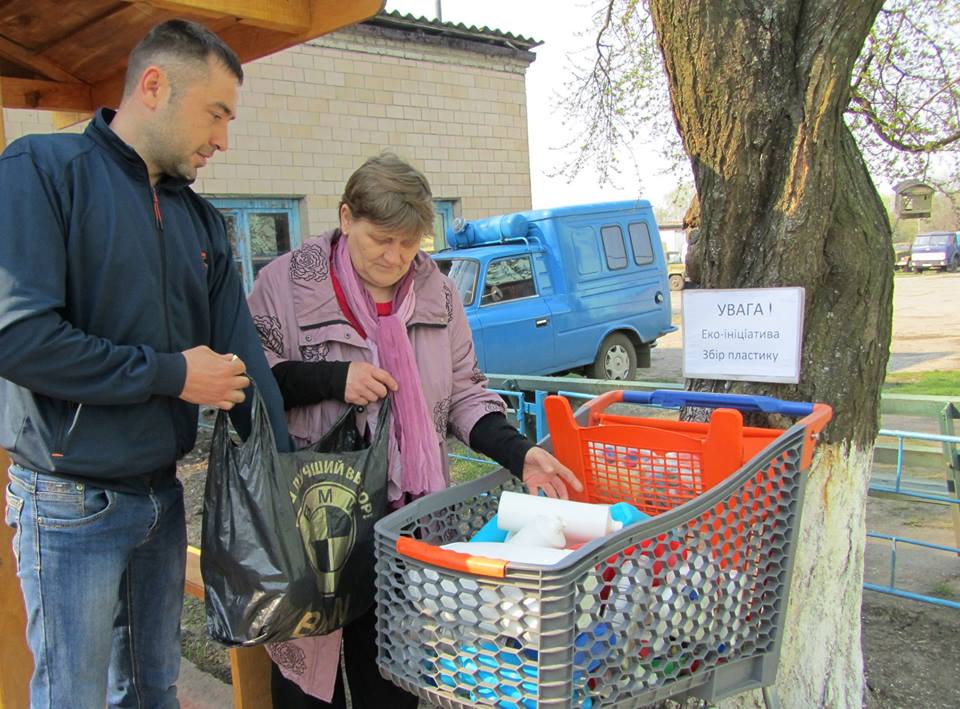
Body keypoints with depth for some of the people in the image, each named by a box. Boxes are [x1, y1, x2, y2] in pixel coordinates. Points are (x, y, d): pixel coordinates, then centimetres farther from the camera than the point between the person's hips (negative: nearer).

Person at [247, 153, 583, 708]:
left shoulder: (437, 291, 4)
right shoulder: (287, 281, -6)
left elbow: (462, 391, 8)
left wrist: (518, 452, -7)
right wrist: (332, 378, -18)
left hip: (407, 516, 3)